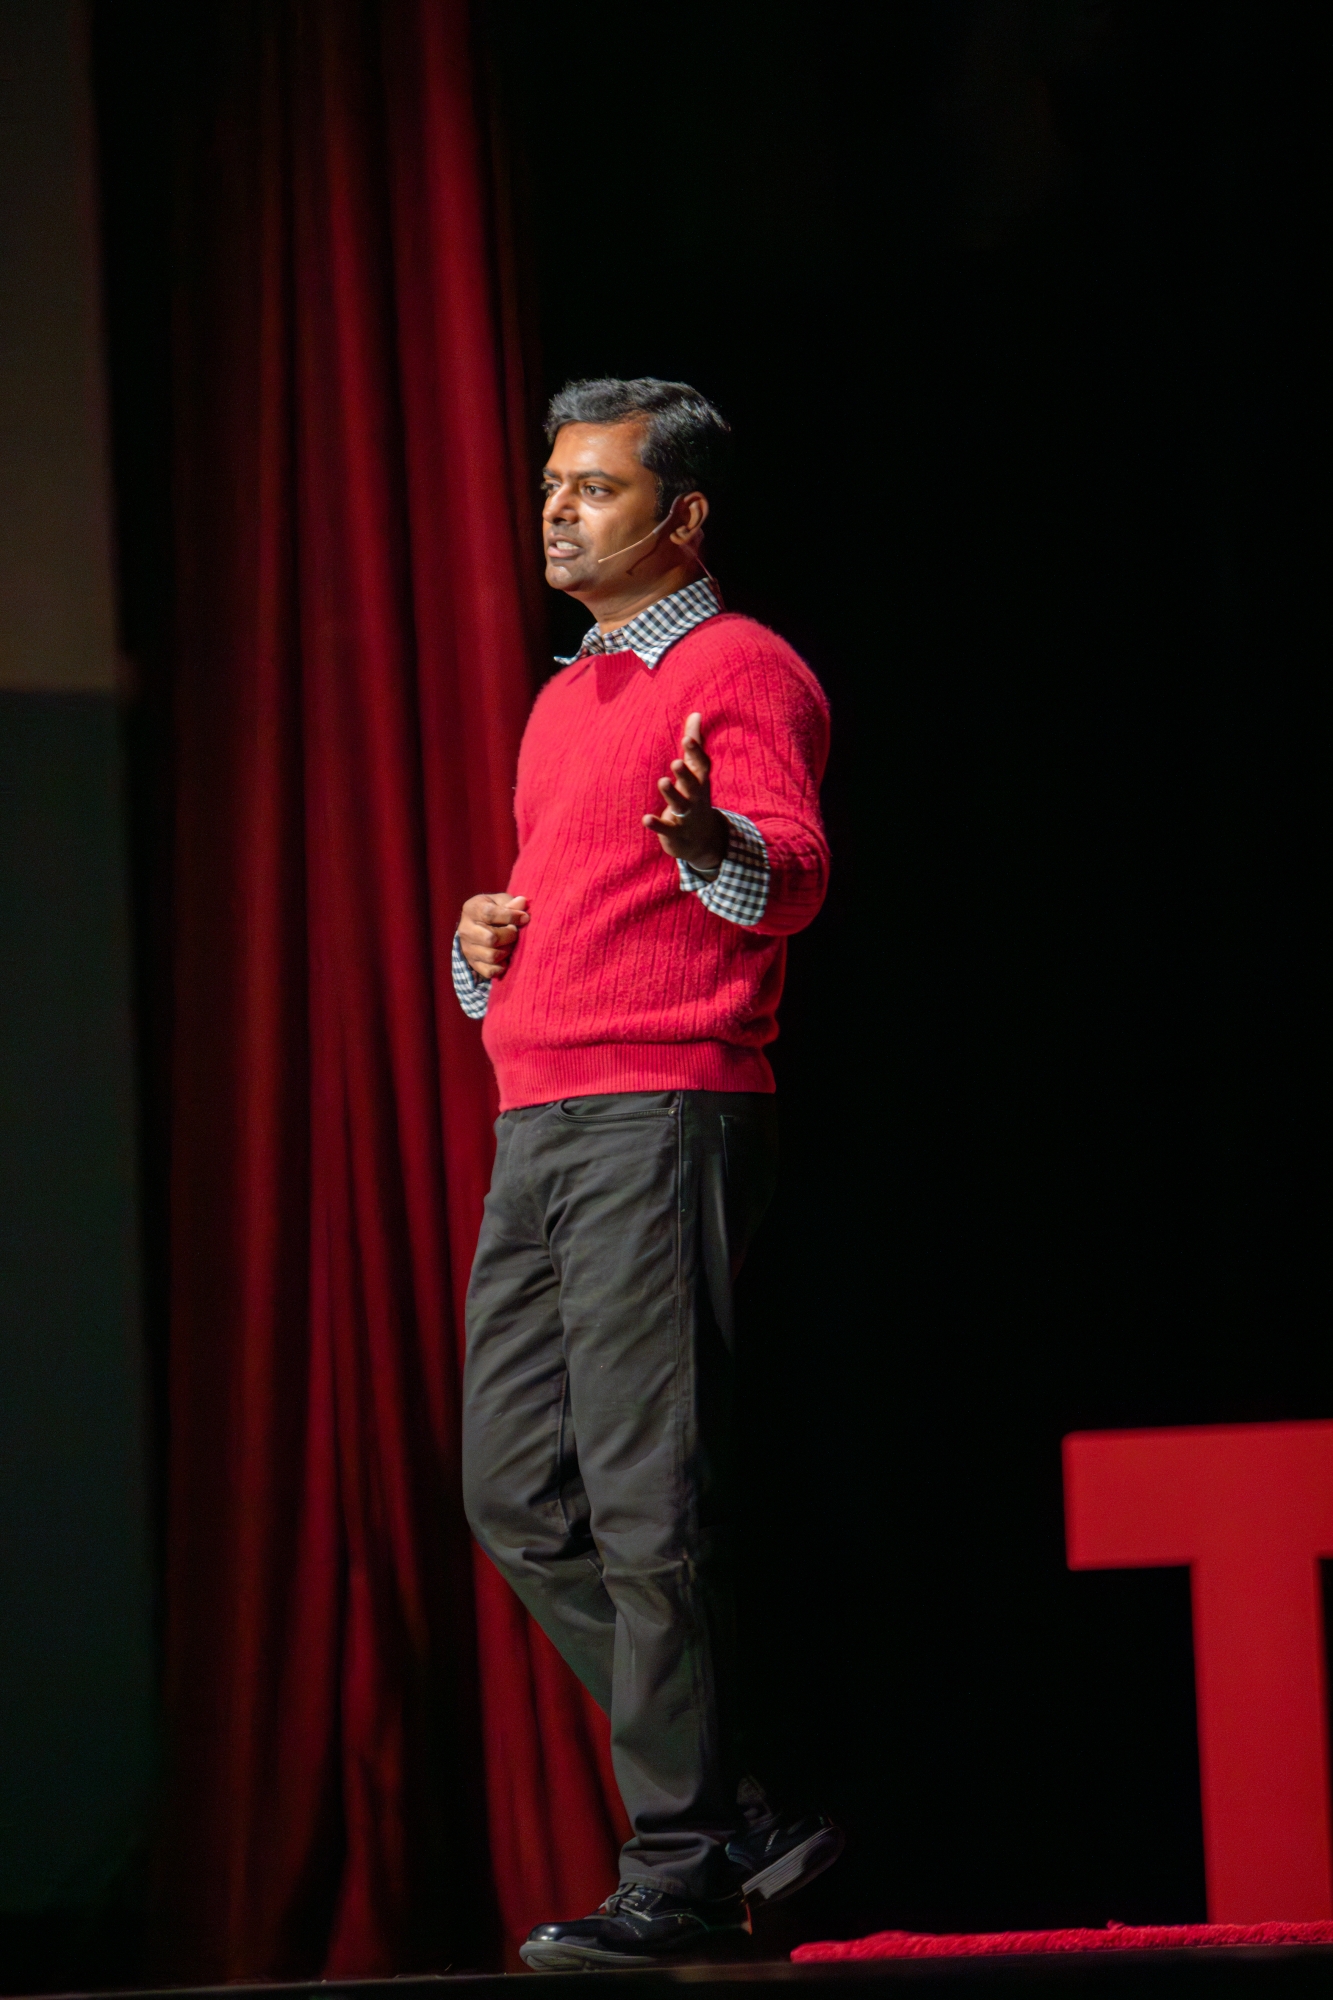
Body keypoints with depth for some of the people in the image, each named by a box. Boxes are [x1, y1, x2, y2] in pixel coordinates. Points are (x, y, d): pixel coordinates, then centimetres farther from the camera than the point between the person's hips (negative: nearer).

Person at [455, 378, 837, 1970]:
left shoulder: (742, 672, -3)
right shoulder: (564, 702, 24)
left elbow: (791, 873, -20)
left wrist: (714, 843, -43)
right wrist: (480, 944, 10)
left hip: (666, 1115, -9)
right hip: (537, 1123, 9)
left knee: (650, 1502, -10)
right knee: (518, 1495, 5)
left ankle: (679, 1872, -5)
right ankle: (741, 1813, 12)